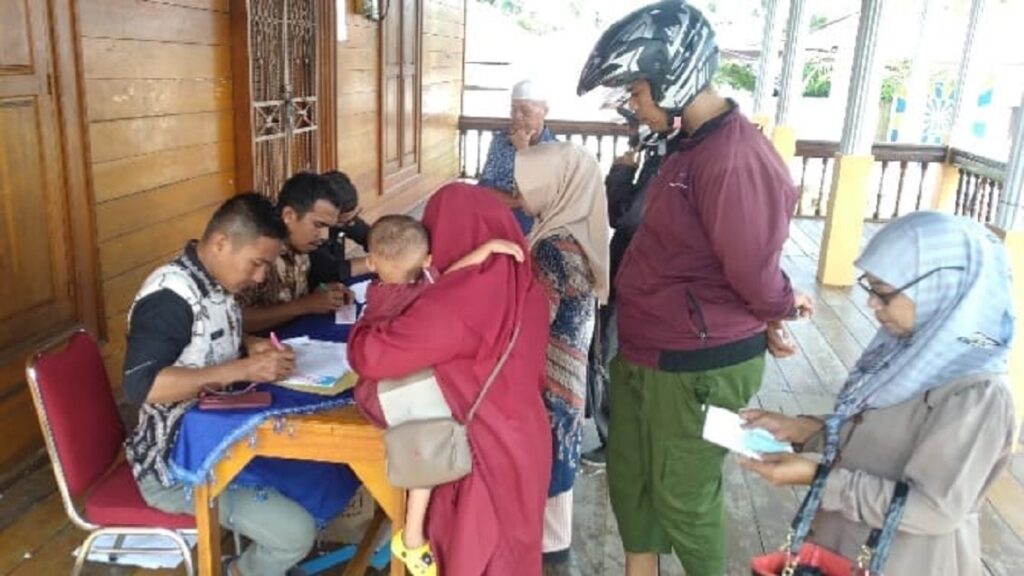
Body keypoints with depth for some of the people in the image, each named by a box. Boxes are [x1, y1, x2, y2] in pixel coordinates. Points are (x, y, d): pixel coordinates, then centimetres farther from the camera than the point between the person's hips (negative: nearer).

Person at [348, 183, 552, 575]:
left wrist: (371, 320, -2)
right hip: (521, 441, 7)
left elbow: (369, 356, -23)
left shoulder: (455, 302, -26)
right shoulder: (524, 288, -4)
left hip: (485, 450, -7)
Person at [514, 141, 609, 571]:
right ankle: (551, 539, 41)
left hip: (548, 376, -9)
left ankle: (549, 549, 27)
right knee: (550, 459, 23)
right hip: (565, 369, 9)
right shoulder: (576, 231, 3)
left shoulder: (555, 247, -27)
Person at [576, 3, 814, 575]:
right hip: (645, 352, 9)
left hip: (698, 367, -9)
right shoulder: (692, 143, 7)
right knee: (629, 477, 23)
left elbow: (756, 273, -23)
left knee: (684, 496, 12)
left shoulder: (735, 162, -27)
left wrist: (783, 308, -2)